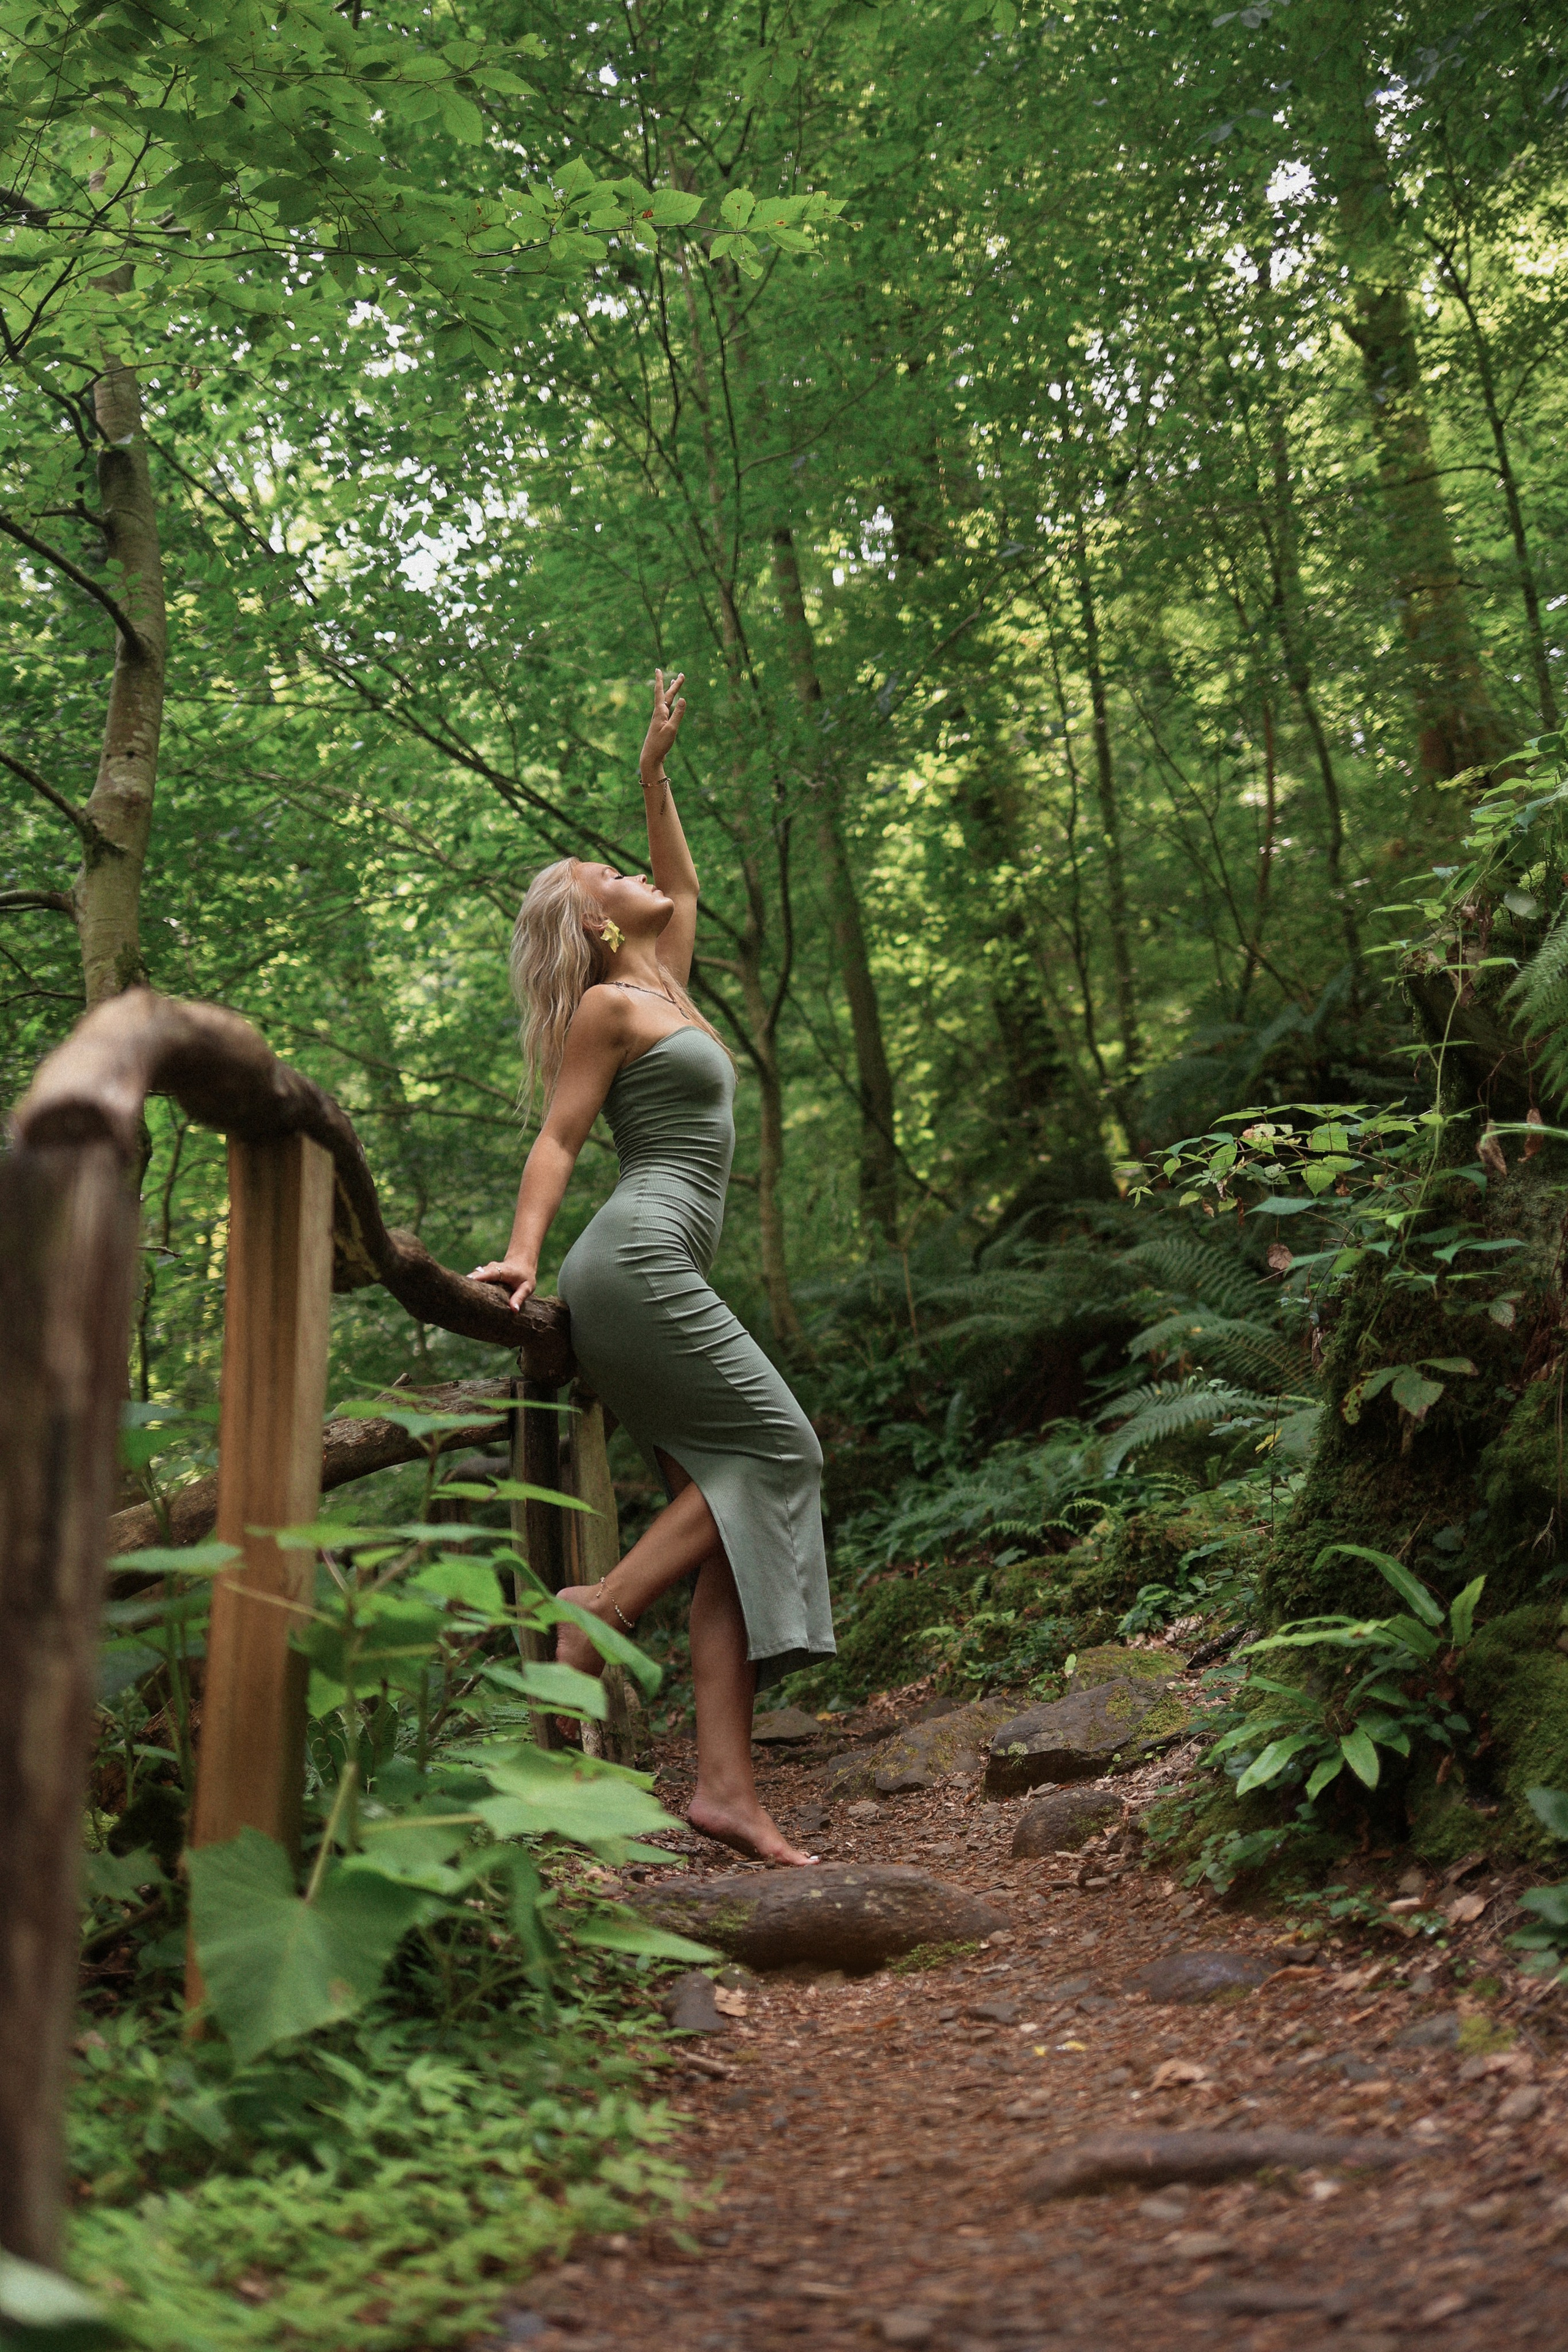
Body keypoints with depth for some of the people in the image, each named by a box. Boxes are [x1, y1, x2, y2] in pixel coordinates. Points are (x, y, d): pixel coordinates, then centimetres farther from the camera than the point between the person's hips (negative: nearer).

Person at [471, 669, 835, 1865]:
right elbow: (559, 1138, -5)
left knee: (735, 1498, -3)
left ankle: (728, 1785, -10)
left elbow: (685, 887, 37)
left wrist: (656, 776, 34)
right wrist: (524, 1250, -15)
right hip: (639, 1258, -8)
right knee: (778, 1448, -15)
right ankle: (603, 1605, -14)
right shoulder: (609, 1006, 1)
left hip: (661, 1273, 8)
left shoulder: (664, 989, 24)